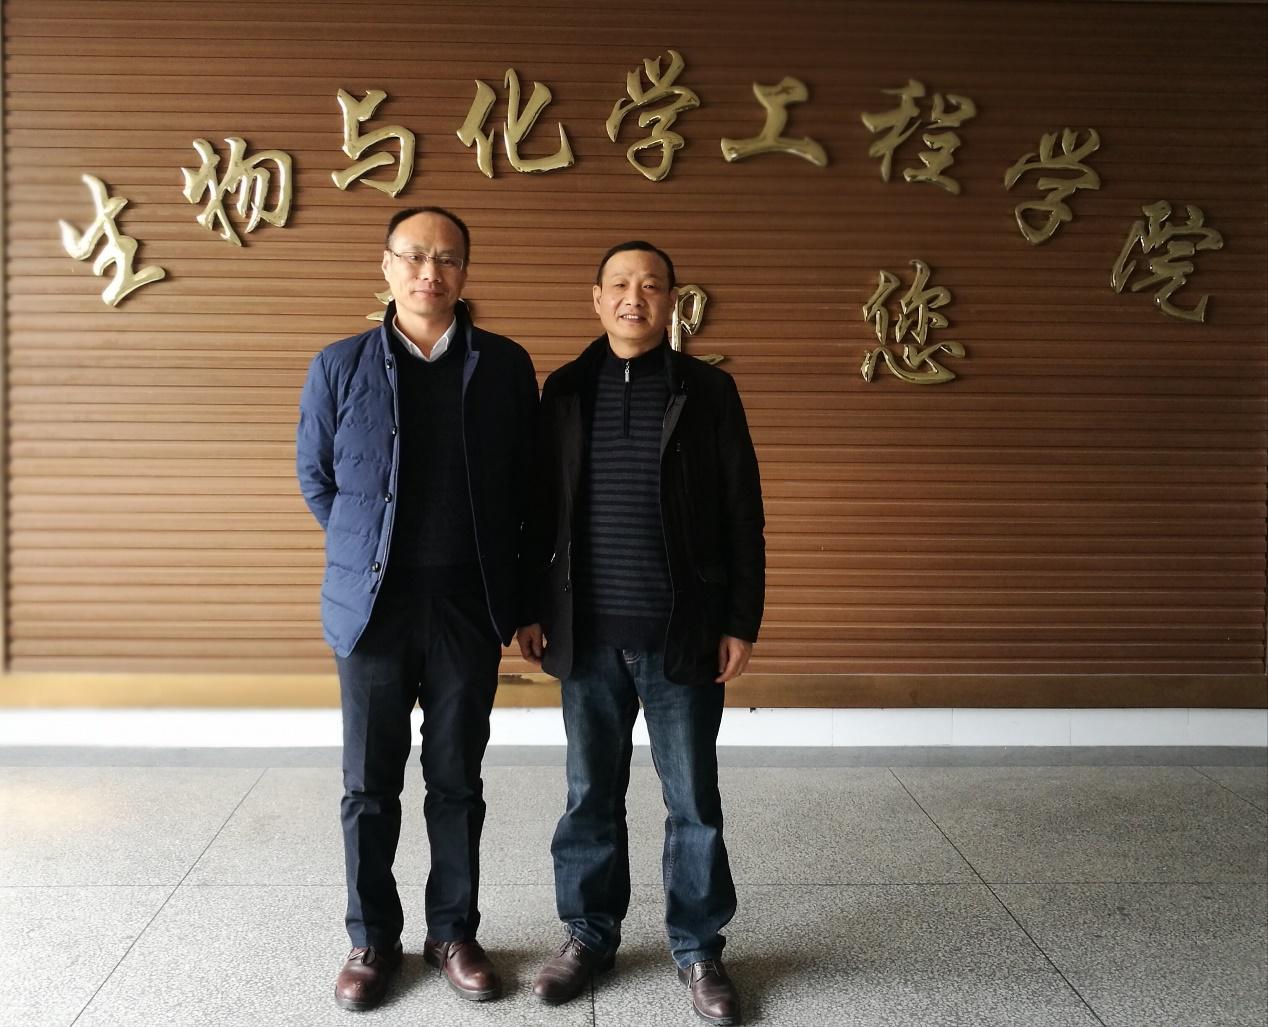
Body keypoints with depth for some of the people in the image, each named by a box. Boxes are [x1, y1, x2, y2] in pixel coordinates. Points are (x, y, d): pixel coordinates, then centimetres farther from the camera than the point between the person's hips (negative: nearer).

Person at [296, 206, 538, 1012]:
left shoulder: (506, 366, 1)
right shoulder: (339, 367, 0)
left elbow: (528, 483, 7)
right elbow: (316, 478, 11)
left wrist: (510, 585, 6)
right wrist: (369, 552, 9)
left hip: (468, 608, 0)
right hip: (373, 605, 0)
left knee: (458, 783, 10)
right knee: (370, 787, 8)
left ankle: (455, 933, 27)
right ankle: (373, 940, 25)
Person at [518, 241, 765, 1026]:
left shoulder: (709, 392, 0)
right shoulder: (565, 391, 6)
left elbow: (743, 517, -1)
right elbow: (541, 509, 9)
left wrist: (742, 622, -4)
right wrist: (529, 609, 6)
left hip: (684, 633, -1)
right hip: (589, 633, 2)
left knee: (694, 801, 8)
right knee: (591, 796, 13)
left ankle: (700, 950, 24)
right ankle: (590, 934, 30)